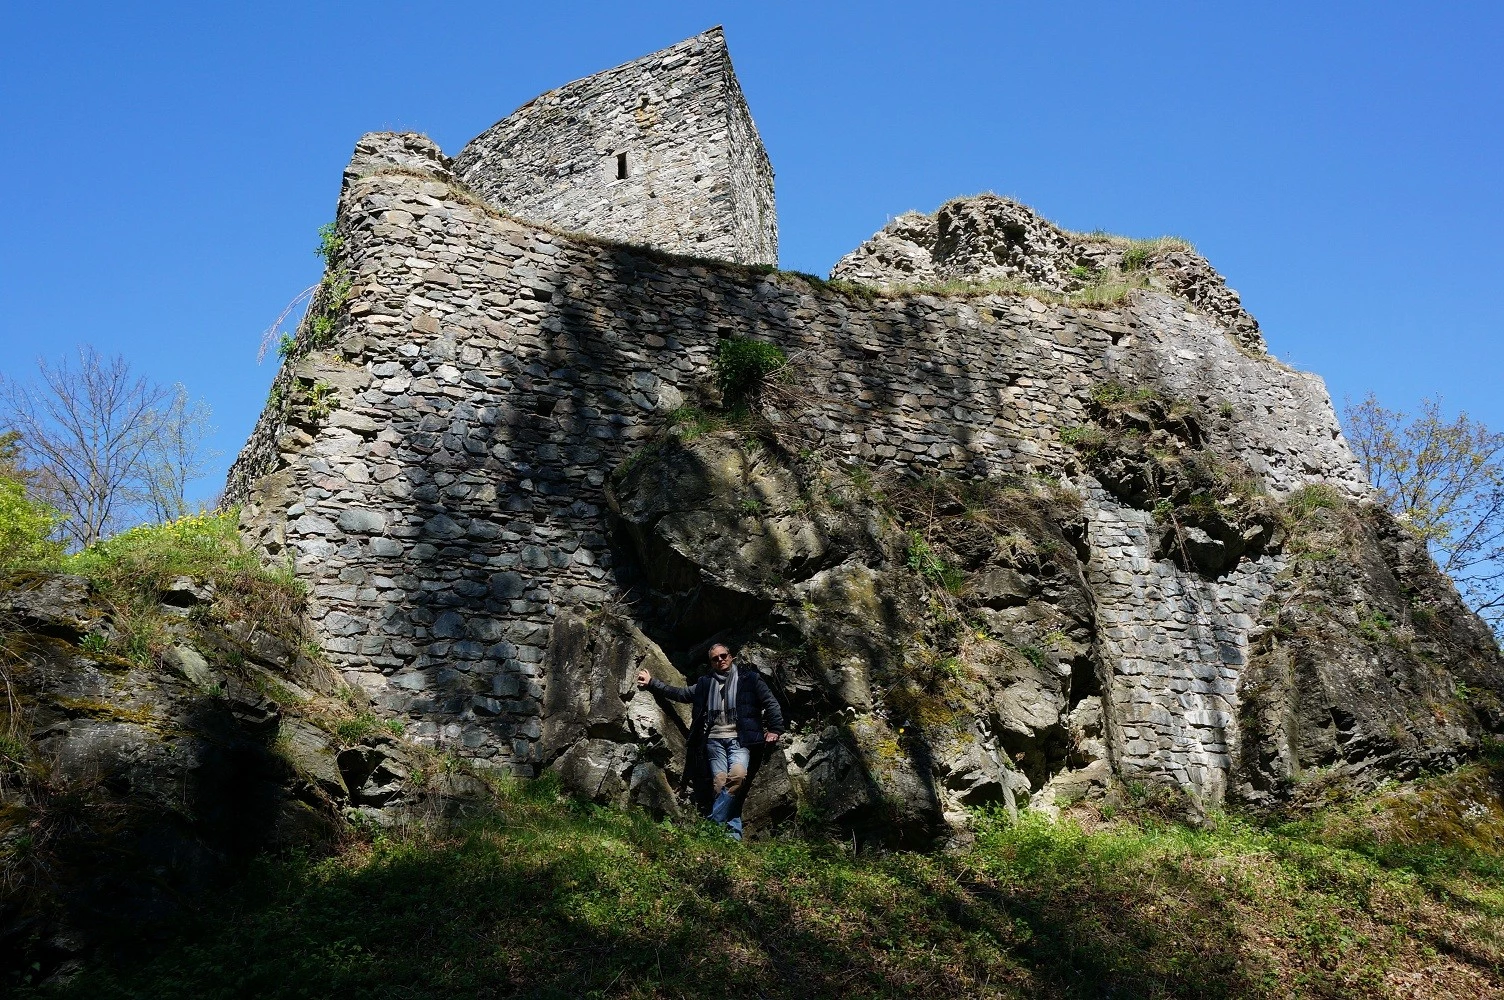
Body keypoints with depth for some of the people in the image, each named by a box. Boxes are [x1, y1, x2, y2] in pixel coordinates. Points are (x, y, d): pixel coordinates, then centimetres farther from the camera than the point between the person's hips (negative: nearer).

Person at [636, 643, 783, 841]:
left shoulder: (749, 679, 11)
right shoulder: (705, 683, 19)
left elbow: (770, 703, 9)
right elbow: (680, 693, 21)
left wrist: (775, 729, -2)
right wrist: (652, 683, 15)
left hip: (738, 738, -3)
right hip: (714, 739, 3)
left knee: (737, 775, -27)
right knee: (720, 784, -11)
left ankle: (712, 824, -23)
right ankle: (733, 832, -11)